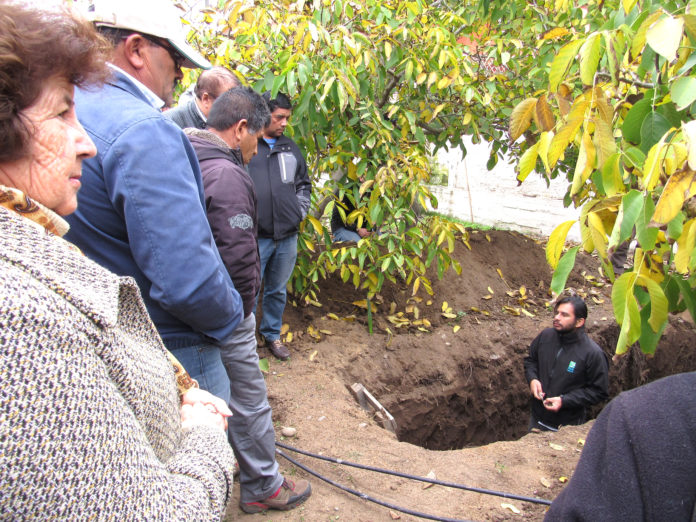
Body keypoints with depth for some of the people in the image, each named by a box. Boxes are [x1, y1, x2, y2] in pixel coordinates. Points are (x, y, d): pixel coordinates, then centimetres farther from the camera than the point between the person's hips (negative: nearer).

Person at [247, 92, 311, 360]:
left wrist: (300, 211, 10)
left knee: (278, 290, 17)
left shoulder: (291, 148, 13)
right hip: (254, 237, -5)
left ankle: (272, 334, 35)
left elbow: (304, 184, 23)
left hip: (288, 237, 5)